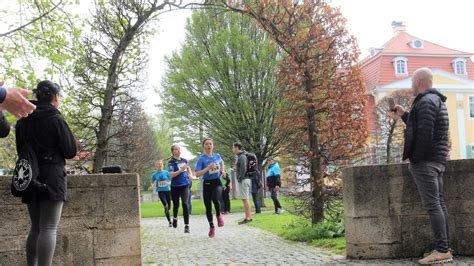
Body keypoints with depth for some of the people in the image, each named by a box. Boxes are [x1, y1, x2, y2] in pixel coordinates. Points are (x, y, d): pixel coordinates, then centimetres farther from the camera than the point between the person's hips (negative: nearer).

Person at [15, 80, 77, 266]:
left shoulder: (23, 121, 9)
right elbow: (71, 151, -5)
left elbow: (20, 149, 19)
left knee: (36, 228, 14)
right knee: (48, 229, -8)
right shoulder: (56, 119, -9)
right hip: (52, 178, -6)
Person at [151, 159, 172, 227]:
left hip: (168, 190, 2)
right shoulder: (154, 174, 4)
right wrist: (154, 187, -12)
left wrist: (167, 183, -16)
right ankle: (169, 221, -15)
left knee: (169, 207, 7)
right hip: (160, 191, -1)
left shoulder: (166, 172, 3)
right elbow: (153, 183, 10)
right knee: (165, 206, -19)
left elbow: (170, 181, 6)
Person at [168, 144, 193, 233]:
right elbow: (171, 175, -20)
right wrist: (181, 170, -29)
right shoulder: (171, 162, -8)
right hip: (175, 186, -2)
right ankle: (175, 218, 45)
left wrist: (190, 174, 5)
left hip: (185, 185, 2)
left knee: (185, 204, -13)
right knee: (176, 205, 13)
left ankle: (187, 226, -10)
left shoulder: (184, 160, 5)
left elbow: (188, 168, 24)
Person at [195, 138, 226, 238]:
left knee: (215, 199, -29)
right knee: (208, 207, 5)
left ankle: (219, 215, 0)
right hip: (207, 184, -1)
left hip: (217, 182, 1)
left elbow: (222, 162, 27)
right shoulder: (201, 158, -10)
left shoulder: (217, 155, 2)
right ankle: (211, 227, 26)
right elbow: (197, 174, -17)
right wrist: (208, 168, -26)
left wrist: (223, 170, 9)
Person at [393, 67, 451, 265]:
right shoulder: (436, 100, 20)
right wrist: (404, 116, 26)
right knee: (439, 203, 9)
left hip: (425, 160, -10)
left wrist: (414, 159, -16)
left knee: (432, 205, -11)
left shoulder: (425, 102, -13)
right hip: (437, 160, 10)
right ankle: (444, 249, 11)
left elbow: (424, 134, -22)